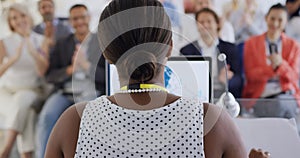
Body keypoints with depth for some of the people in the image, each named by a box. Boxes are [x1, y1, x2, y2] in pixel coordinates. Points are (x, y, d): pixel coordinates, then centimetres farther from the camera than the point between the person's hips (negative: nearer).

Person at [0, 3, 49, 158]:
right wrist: (13, 59, -34)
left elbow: (42, 71, -14)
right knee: (25, 112, -33)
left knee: (21, 101, -35)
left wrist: (32, 51, -31)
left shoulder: (41, 42, -2)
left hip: (30, 93, 0)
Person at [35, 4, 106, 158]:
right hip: (64, 93, 2)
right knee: (47, 116, -30)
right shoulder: (62, 44, 15)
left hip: (91, 94, -2)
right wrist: (70, 69, -13)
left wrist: (86, 65, -14)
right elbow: (50, 76, 7)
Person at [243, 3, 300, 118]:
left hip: (287, 96, 1)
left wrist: (281, 64, -17)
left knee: (281, 103, -34)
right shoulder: (251, 43, 9)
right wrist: (272, 67, -19)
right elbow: (250, 75, -1)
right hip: (260, 96, -1)